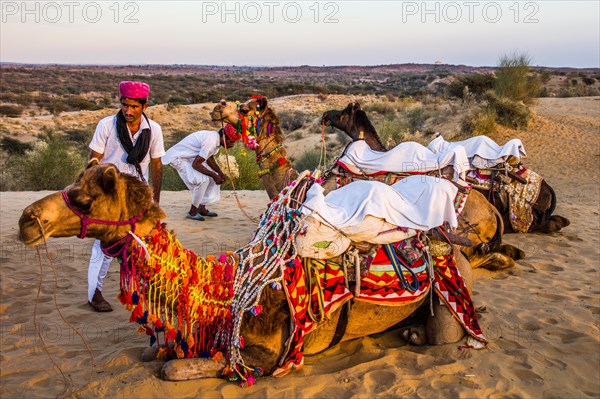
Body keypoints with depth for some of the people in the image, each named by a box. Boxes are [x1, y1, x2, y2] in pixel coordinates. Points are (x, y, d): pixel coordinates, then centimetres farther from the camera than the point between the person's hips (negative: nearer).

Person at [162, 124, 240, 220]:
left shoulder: (216, 139, -2)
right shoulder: (211, 141, -31)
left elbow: (210, 158, 12)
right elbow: (196, 164, -30)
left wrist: (219, 172, -2)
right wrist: (213, 175, -21)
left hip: (190, 157, 10)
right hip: (178, 158, -10)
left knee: (214, 177, 7)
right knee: (203, 180, -24)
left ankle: (202, 208, 15)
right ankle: (192, 212, -8)